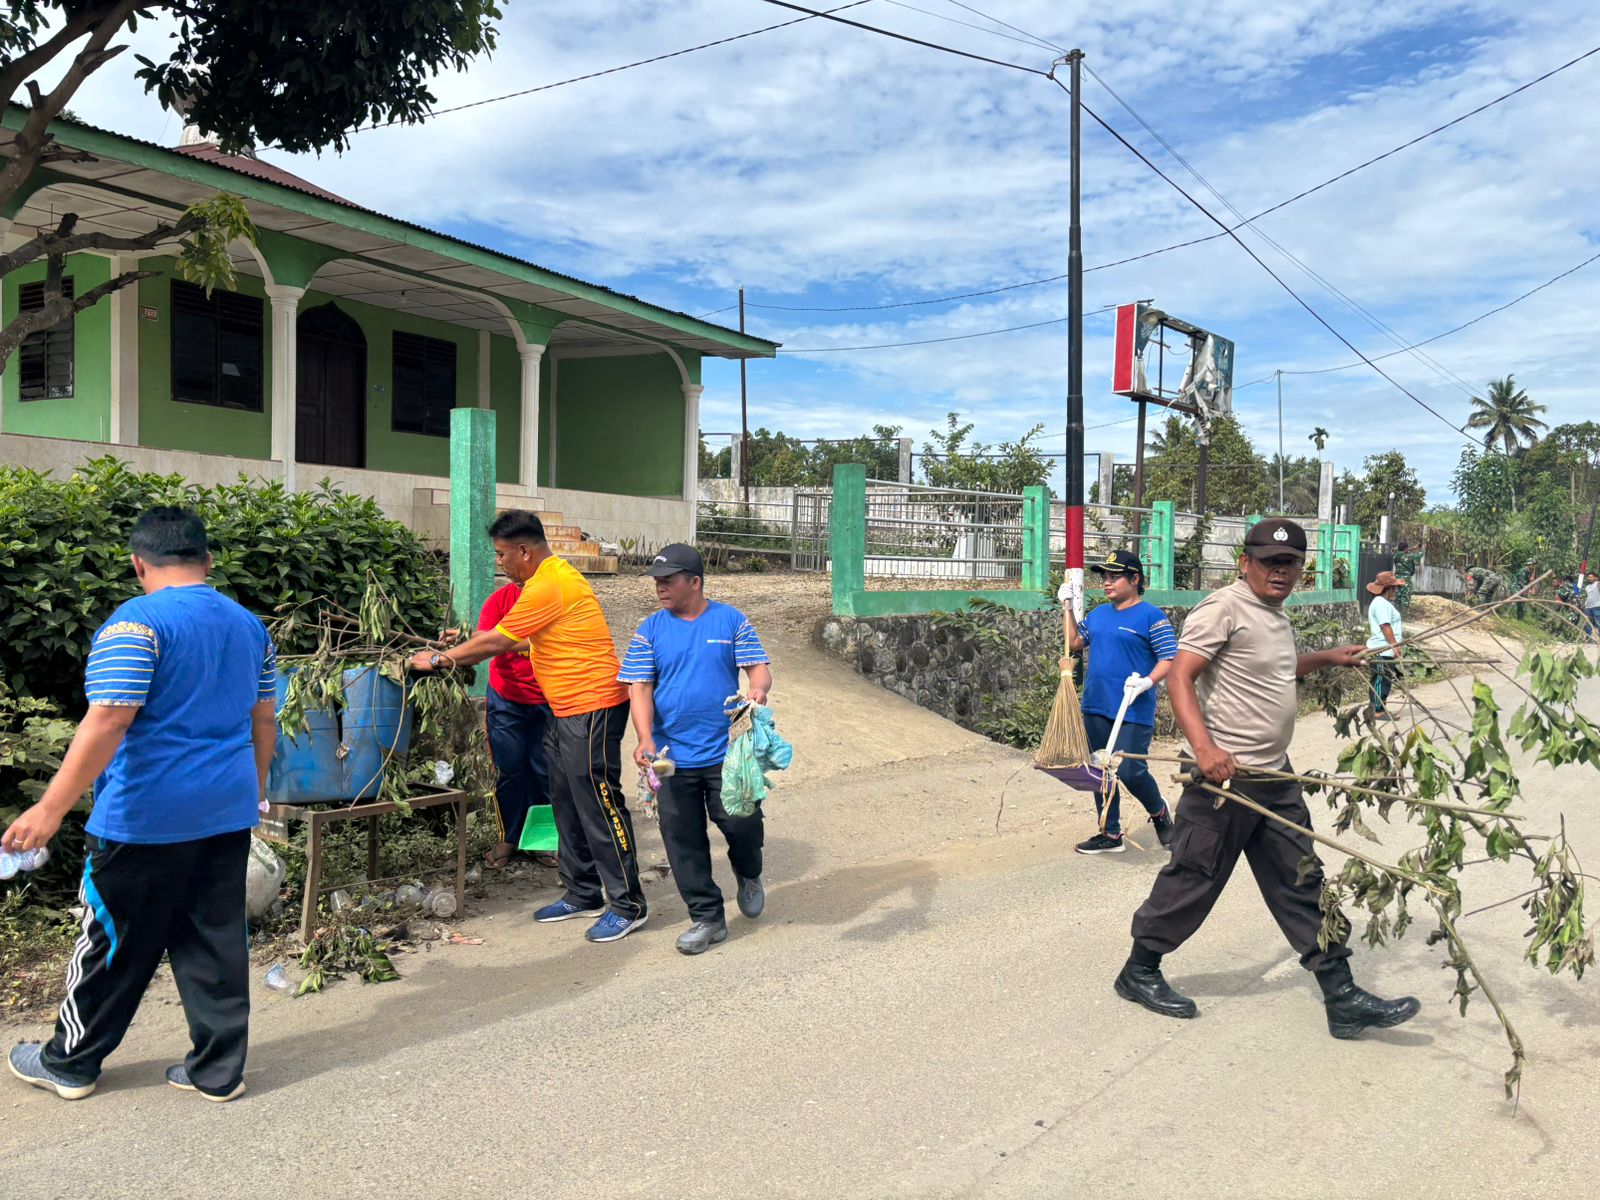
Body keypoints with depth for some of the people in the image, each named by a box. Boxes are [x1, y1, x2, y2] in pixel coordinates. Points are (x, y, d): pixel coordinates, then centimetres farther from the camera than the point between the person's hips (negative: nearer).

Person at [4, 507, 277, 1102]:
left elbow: (107, 722, -21)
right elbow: (263, 721, 15)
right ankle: (218, 1070, 17)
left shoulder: (137, 622, -12)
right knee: (216, 942, 11)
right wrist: (254, 791, 27)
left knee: (114, 944, 10)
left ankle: (69, 1064, 28)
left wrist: (50, 809, -18)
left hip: (147, 819, -6)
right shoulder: (249, 625, 9)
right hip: (227, 814, 6)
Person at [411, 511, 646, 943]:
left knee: (599, 803, -5)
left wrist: (440, 659, -1)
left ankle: (627, 905, 3)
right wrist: (458, 653, 14)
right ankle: (582, 894, 26)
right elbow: (523, 642, 18)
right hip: (566, 711, 11)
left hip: (592, 709, -11)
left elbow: (495, 641, -13)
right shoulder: (553, 576, 14)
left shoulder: (548, 587, -19)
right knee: (567, 805, 15)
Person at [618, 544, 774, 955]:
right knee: (683, 840, 6)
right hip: (672, 756, 2)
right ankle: (707, 918, 21)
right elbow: (640, 687, -3)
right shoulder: (651, 629, 2)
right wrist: (646, 739, -17)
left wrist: (758, 688, -27)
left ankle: (748, 875, 32)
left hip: (727, 752, -2)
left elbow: (758, 666, -3)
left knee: (741, 821, -3)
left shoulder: (731, 621, 0)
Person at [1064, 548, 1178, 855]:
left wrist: (1148, 681, -26)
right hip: (1096, 708, 7)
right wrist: (1068, 608, 9)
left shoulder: (1151, 616, -8)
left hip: (1133, 712, -7)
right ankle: (1110, 834, 25)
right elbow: (1074, 642, 16)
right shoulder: (1097, 614, 12)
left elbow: (1170, 659, -10)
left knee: (1130, 772, -7)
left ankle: (1160, 813, 23)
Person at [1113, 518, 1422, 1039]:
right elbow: (1180, 677, -21)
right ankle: (1138, 973, 18)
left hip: (1277, 778, 9)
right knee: (1194, 879, 1)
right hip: (1226, 775, -9)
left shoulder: (1276, 616, 16)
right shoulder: (1224, 608, -14)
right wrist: (1204, 747, -31)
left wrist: (1326, 658, 32)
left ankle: (1342, 998, 18)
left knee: (1301, 884, 11)